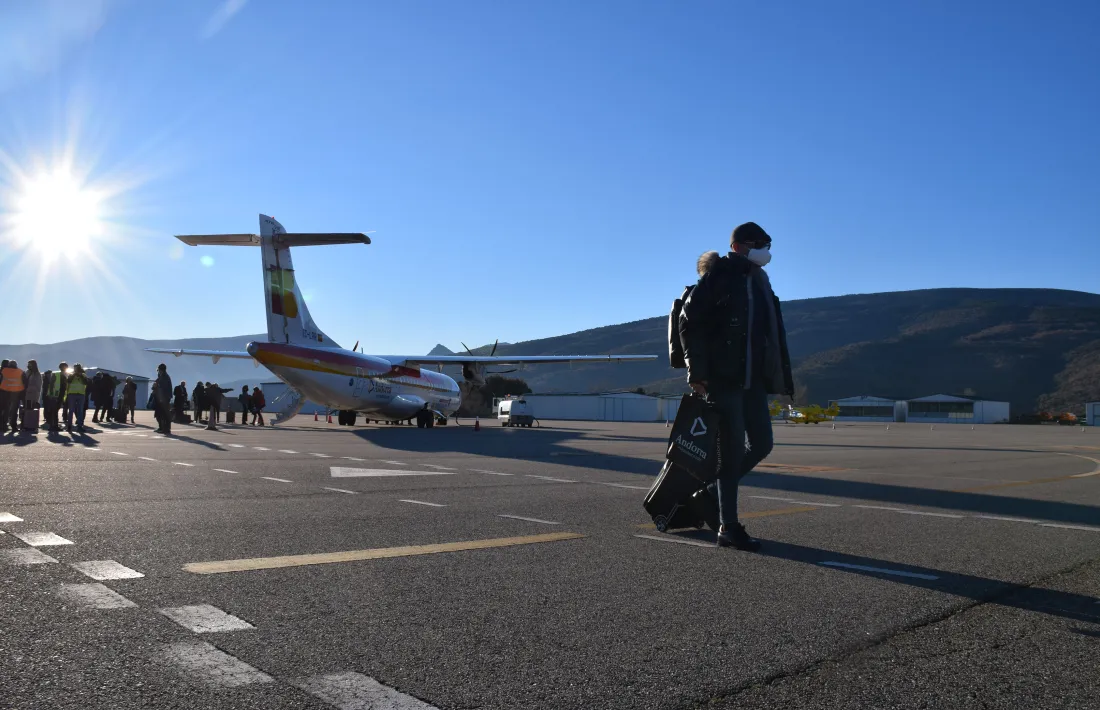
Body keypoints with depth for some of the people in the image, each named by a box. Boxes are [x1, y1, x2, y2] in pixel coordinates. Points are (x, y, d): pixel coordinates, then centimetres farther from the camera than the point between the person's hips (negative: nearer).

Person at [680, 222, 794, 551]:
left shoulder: (760, 281, 18)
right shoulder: (719, 276, -5)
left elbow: (773, 334, 20)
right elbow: (690, 323, -11)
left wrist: (780, 377, 13)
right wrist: (697, 372, -16)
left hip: (753, 378, 8)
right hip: (724, 377, -8)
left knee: (762, 444, 8)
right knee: (733, 452, -5)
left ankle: (712, 493, 26)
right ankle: (728, 529, 5)